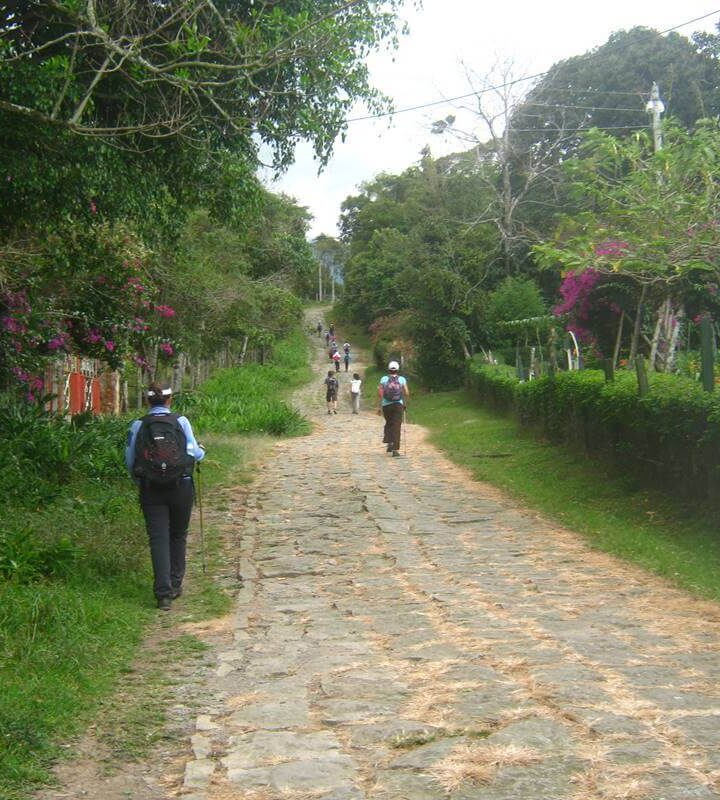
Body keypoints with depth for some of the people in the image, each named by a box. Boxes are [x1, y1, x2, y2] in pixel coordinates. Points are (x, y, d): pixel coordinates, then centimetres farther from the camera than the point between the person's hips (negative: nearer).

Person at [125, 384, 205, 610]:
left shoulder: (138, 426, 1)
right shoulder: (181, 422, -3)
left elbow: (129, 460, 3)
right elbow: (194, 452, -6)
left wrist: (139, 482, 19)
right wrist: (201, 452, 18)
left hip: (151, 489, 0)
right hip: (181, 486, 0)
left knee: (158, 539, 0)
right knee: (178, 536, 17)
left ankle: (163, 593, -8)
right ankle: (175, 585, 23)